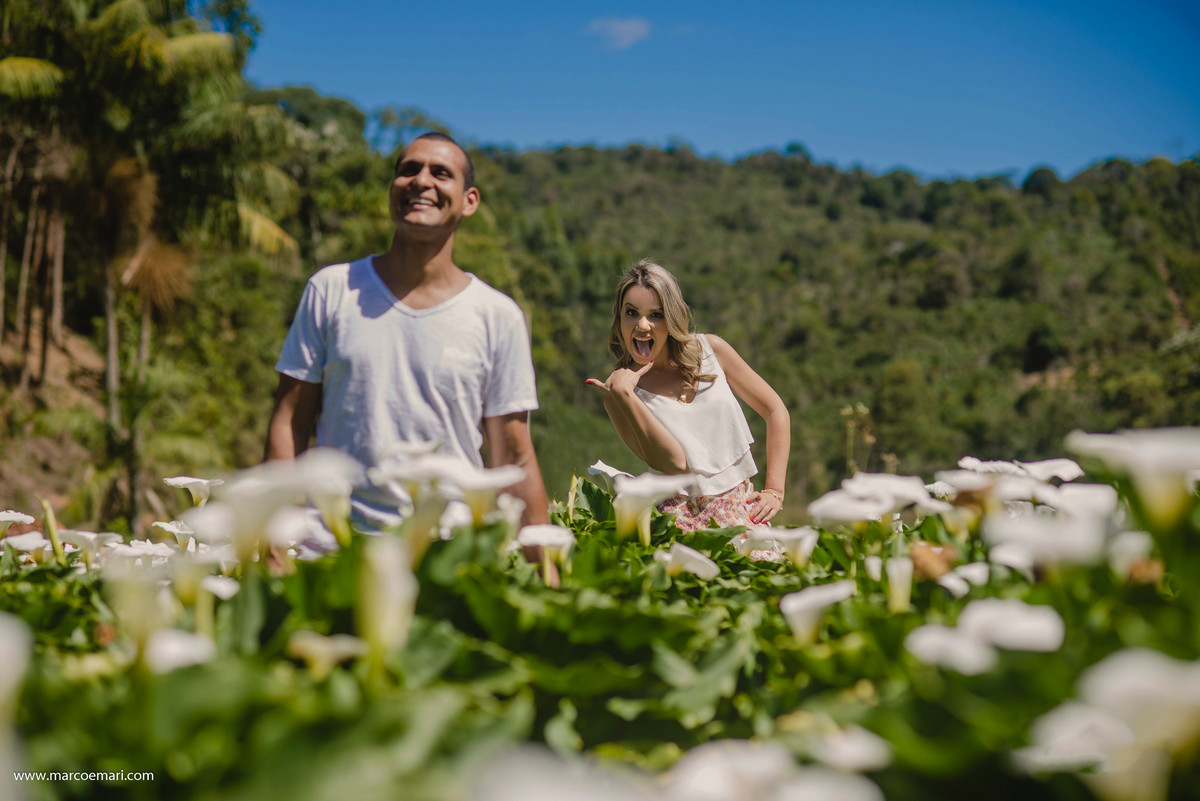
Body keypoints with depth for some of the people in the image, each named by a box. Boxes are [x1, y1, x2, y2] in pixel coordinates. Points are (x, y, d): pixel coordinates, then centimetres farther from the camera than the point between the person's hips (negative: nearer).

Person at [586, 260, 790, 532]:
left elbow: (775, 410, 10)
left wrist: (774, 491, 2)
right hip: (685, 515, -1)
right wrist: (623, 394, -18)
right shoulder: (619, 392, -3)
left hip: (743, 508, 1)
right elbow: (674, 463, -14)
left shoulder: (710, 349, 3)